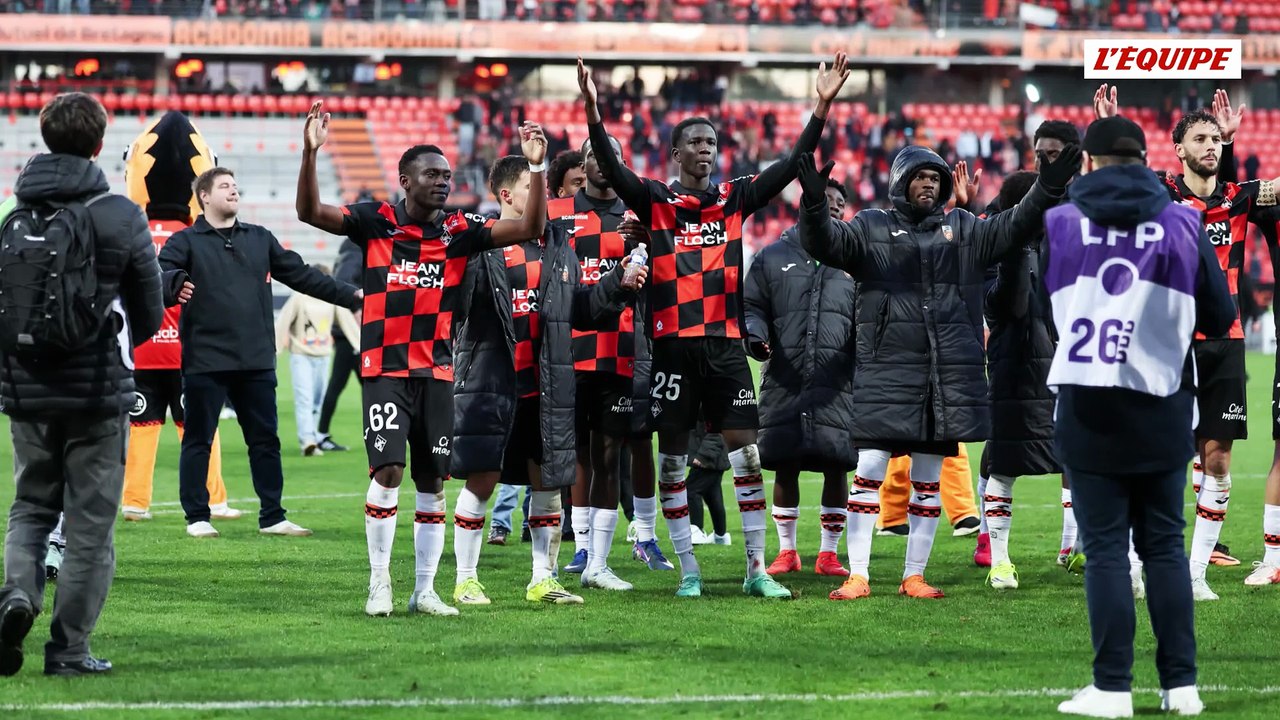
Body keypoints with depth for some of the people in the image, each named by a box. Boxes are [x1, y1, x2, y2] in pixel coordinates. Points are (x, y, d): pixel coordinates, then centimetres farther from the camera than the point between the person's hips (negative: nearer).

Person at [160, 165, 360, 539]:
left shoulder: (260, 239, 17)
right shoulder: (186, 241, 2)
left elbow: (301, 275, 20)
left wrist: (350, 295, 16)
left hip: (257, 362, 5)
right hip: (205, 361, -4)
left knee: (265, 440, 7)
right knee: (198, 441, 1)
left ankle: (272, 516, 14)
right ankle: (197, 517, 9)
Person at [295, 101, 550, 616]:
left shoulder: (459, 231, 4)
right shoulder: (377, 222, -2)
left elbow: (530, 227, 0)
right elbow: (310, 212, -11)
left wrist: (537, 167, -11)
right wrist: (310, 153, -25)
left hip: (437, 372, 3)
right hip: (385, 369, -3)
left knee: (432, 483, 6)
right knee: (388, 469, -15)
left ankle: (424, 590, 15)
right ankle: (379, 582, -3)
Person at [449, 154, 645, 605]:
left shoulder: (559, 244, 15)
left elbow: (579, 309, 18)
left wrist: (617, 285, 5)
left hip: (548, 388, 6)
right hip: (490, 382, -5)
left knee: (548, 482, 7)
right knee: (481, 479, -5)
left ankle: (543, 579, 17)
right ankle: (466, 580, 6)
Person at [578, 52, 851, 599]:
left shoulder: (735, 199, 9)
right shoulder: (655, 201, 2)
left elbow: (791, 166, 2)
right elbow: (612, 170, -13)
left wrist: (821, 108, -9)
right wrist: (593, 112, -29)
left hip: (725, 343, 2)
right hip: (674, 344, -2)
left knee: (745, 451, -2)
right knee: (672, 455, 3)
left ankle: (756, 569, 3)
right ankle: (688, 569, 12)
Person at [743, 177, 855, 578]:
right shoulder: (773, 258, 11)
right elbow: (752, 308, 11)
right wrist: (755, 336, -9)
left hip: (836, 380, 1)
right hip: (784, 379, -1)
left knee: (836, 467, -2)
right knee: (785, 466, 2)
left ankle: (829, 553, 8)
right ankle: (787, 551, 14)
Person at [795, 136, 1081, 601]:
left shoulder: (961, 229, 14)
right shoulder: (871, 227, 6)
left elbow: (1012, 228, 8)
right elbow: (825, 243, -8)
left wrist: (1048, 190, -7)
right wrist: (814, 202, -27)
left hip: (950, 375, 3)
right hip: (887, 369, -3)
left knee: (928, 480, 8)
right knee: (870, 471, -6)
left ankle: (914, 576, 15)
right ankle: (857, 576, -1)